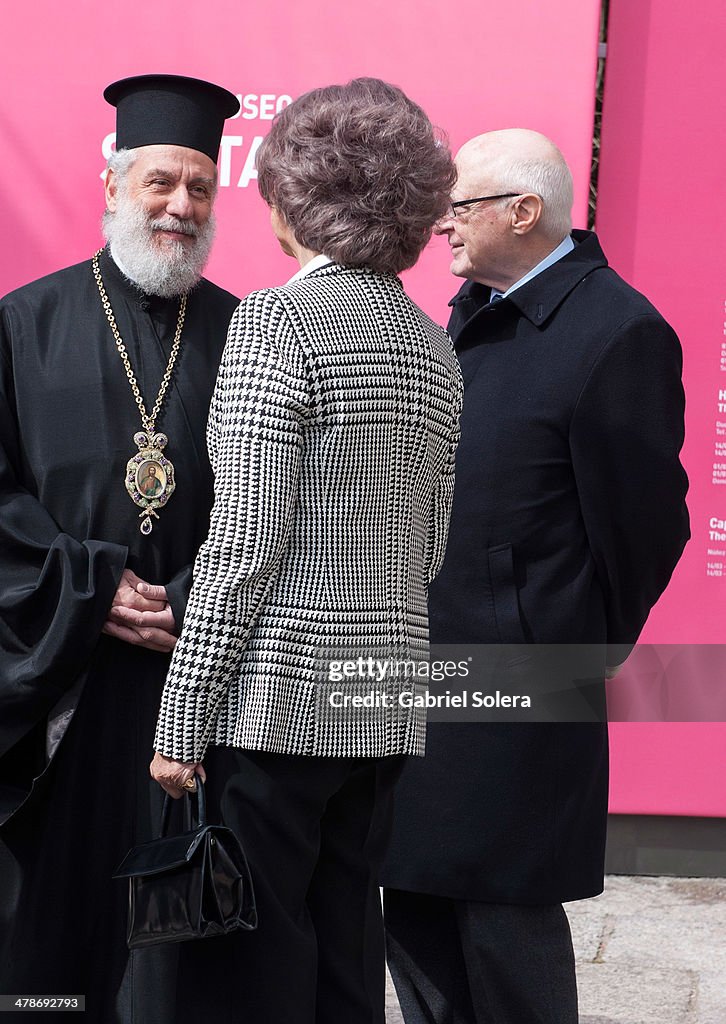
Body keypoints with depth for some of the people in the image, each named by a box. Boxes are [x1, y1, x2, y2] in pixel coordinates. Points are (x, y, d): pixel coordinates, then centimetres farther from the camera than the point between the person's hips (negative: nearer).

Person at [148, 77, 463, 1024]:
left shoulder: (278, 320, -11)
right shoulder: (435, 345, 10)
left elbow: (245, 545, -15)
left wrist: (182, 722, -11)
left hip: (276, 698, -7)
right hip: (387, 700, 7)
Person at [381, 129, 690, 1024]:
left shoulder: (617, 331, -16)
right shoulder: (475, 312, 11)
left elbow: (644, 521, -13)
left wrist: (591, 654, -3)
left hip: (516, 692, -8)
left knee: (506, 925, 3)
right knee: (415, 914, 16)